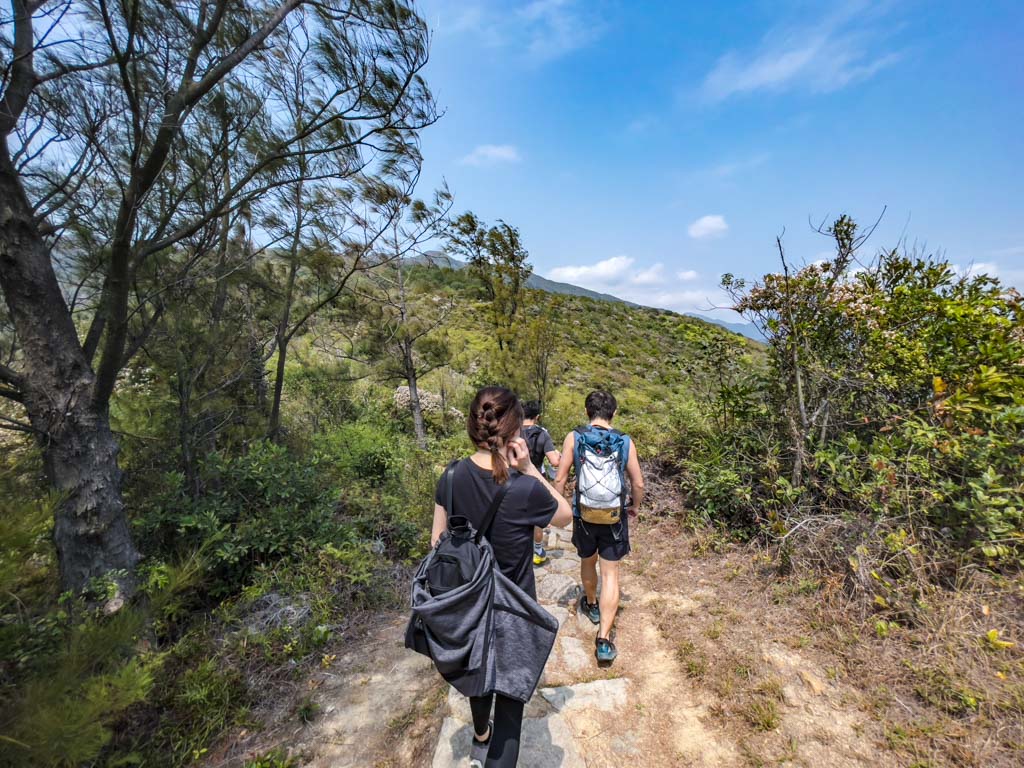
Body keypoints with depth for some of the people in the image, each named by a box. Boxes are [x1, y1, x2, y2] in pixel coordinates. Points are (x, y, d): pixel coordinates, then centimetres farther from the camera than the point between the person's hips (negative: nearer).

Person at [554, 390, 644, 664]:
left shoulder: (574, 438, -10)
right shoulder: (625, 442, -6)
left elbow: (561, 479, -10)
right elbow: (638, 482, -1)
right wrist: (635, 506, 17)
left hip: (584, 515, 1)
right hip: (615, 517, 0)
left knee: (587, 562, 25)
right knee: (610, 575, 8)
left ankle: (591, 605, 50)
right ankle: (604, 640, 6)